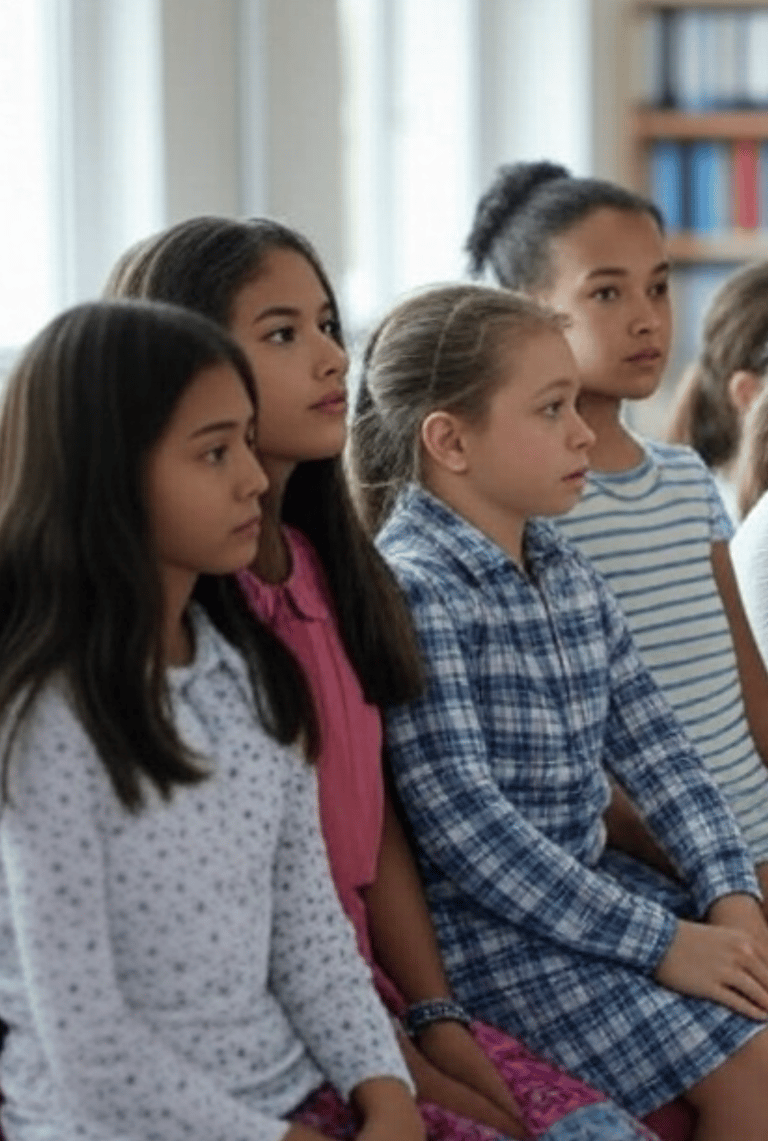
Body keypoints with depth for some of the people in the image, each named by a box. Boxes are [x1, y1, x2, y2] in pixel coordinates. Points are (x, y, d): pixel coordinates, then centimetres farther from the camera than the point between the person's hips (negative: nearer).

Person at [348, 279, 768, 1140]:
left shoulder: (568, 573, 9)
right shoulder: (413, 587, -17)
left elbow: (651, 746, 10)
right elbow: (462, 824, -23)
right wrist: (659, 943, -22)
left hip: (593, 882, 8)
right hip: (492, 929, -8)